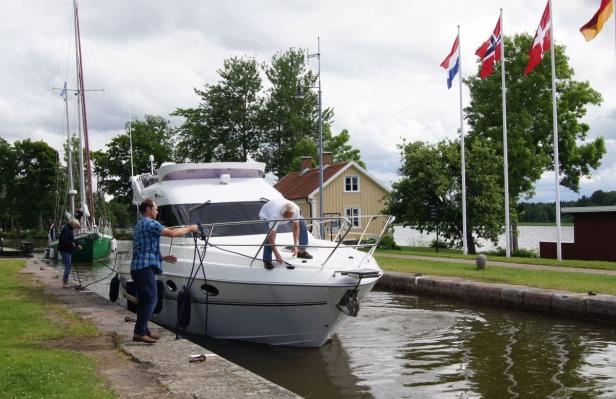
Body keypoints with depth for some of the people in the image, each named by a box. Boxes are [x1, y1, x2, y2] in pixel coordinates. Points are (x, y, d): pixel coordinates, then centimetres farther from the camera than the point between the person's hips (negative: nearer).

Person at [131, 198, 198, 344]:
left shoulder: (139, 225, 23)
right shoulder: (150, 224, -9)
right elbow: (171, 233, -17)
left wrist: (163, 258, 24)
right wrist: (190, 228, -4)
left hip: (137, 267, 10)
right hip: (145, 267, -10)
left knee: (144, 301, 12)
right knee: (151, 300, -10)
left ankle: (143, 331, 15)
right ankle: (139, 332, -12)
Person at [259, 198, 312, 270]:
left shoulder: (296, 209, -34)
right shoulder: (275, 215, -47)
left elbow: (296, 228, -20)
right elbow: (271, 237, -44)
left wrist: (296, 245, -25)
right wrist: (277, 255, -44)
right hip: (266, 216, -5)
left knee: (301, 223, -3)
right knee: (270, 234, -32)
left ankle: (301, 251, 11)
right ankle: (267, 260, -18)